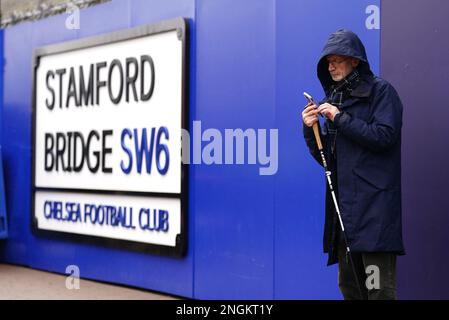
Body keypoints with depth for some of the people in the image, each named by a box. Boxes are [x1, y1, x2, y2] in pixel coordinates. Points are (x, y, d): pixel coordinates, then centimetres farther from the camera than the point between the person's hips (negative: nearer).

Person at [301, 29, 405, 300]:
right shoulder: (334, 98, 18)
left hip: (374, 203, -7)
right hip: (343, 204, 7)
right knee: (349, 285, 11)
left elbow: (384, 136, -14)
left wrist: (341, 119, -13)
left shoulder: (380, 91, 0)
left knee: (378, 286, -11)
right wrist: (311, 130, 0)